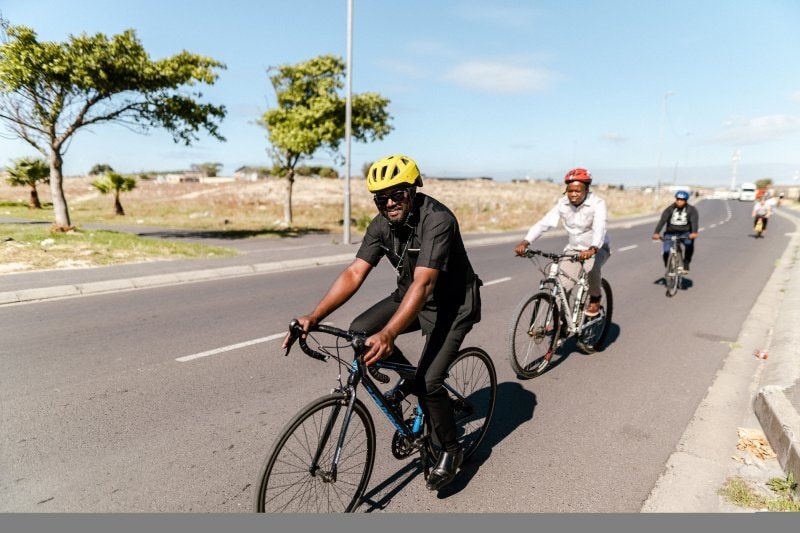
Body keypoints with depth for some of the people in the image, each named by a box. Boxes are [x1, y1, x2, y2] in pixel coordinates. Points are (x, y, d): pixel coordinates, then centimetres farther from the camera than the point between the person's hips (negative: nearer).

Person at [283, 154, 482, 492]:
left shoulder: (437, 219, -30)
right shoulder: (382, 224, -10)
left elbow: (424, 285, -40)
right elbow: (354, 274, -16)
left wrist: (388, 334, -52)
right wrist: (313, 317, -27)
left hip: (453, 304, -6)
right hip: (411, 295, 7)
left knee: (428, 382, -17)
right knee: (361, 330, -11)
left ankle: (450, 450, 12)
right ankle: (407, 379, 15)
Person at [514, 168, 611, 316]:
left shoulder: (597, 203, -20)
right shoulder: (563, 203, -11)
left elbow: (599, 228, -37)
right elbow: (544, 223, -22)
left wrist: (592, 249, -58)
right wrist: (525, 242, -38)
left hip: (597, 249, -3)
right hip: (573, 249, 3)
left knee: (591, 267, -36)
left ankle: (595, 299, -6)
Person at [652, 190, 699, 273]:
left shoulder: (691, 210, -6)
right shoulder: (670, 209, -7)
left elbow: (694, 221, -21)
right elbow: (662, 220, -20)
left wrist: (694, 233, -42)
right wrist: (656, 233, -37)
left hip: (685, 233, 0)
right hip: (671, 233, 0)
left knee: (689, 243, -34)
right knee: (665, 252, -20)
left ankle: (686, 264, -13)